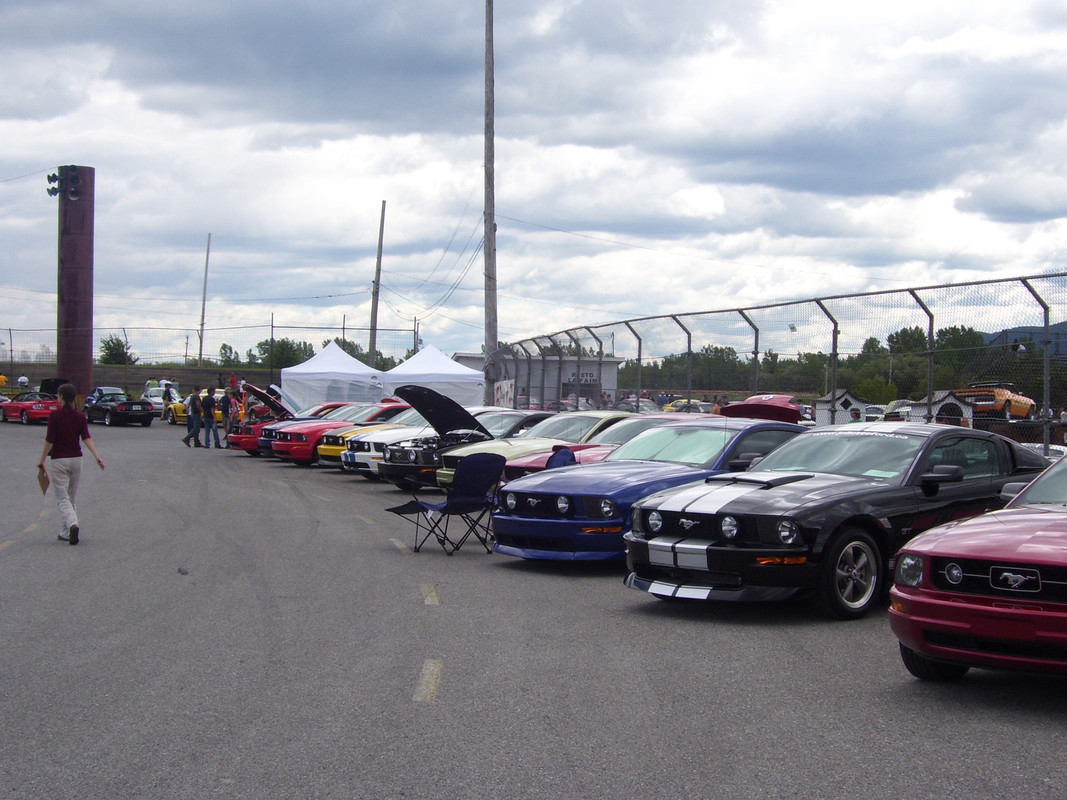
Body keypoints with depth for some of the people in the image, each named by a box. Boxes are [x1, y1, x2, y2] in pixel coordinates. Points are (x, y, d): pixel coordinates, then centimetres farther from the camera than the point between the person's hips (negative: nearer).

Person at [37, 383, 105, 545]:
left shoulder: (55, 415, -10)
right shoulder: (80, 416, 1)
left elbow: (49, 441, -10)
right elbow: (87, 438, -10)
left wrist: (42, 460, 0)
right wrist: (97, 457, -14)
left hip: (59, 460, -4)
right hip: (76, 459, 4)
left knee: (62, 498, -4)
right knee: (71, 498, 17)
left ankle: (73, 525, -29)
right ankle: (67, 533, 21)